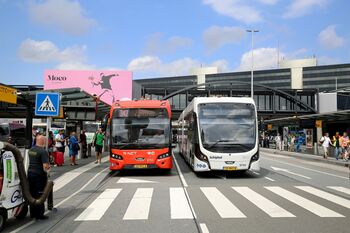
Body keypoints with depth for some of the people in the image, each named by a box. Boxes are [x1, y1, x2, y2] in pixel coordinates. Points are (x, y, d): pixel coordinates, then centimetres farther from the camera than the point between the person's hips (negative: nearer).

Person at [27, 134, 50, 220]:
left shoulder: (30, 150, 8)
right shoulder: (43, 152, -18)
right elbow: (46, 166, -25)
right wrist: (48, 167, -2)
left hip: (30, 173, 8)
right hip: (39, 175, -8)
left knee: (32, 194, 16)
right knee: (40, 195, 1)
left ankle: (33, 213, 26)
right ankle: (39, 214, 6)